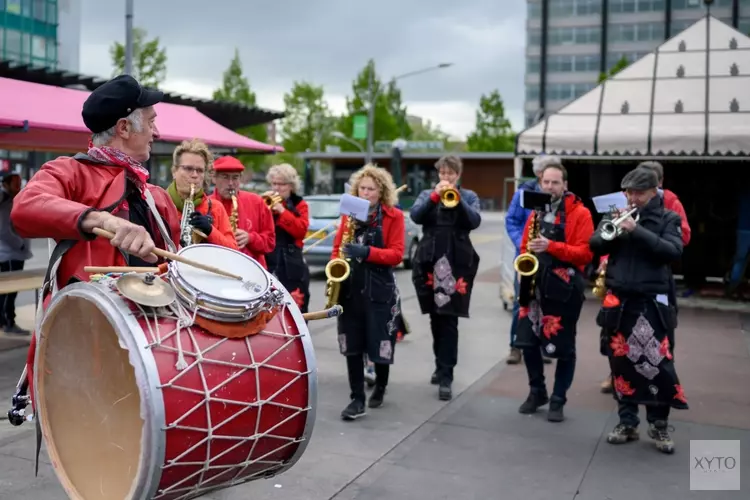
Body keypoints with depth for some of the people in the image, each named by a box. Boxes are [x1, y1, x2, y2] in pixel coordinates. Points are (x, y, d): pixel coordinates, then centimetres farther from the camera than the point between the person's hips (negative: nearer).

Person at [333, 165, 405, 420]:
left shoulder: (394, 216, -1)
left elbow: (396, 254, -8)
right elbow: (337, 247, 13)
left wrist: (366, 252, -21)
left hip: (379, 289, -3)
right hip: (349, 288, 3)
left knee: (380, 345, 3)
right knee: (352, 345, 2)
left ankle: (380, 387, 29)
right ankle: (357, 399, 9)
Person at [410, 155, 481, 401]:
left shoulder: (469, 196, 8)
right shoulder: (427, 194, 11)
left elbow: (475, 221, -9)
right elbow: (415, 215, -8)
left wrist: (457, 199, -18)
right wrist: (435, 196, -17)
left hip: (457, 263, -2)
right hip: (429, 262, 3)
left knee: (449, 320, -8)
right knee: (435, 318, 12)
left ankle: (446, 376, -6)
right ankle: (441, 365, 29)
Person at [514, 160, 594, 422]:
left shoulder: (580, 213, -5)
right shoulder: (536, 212, 13)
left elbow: (585, 253, -12)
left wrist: (551, 246, -23)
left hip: (564, 288, -5)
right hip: (535, 286, 5)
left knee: (563, 347, 2)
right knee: (528, 342, 6)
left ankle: (558, 400, 15)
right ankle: (536, 392, 24)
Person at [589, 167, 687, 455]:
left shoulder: (667, 219, 3)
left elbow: (674, 251, -13)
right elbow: (595, 245, 1)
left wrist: (637, 231, -20)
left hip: (652, 303, -3)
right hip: (618, 301, 3)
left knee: (658, 365, -4)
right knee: (621, 363, 9)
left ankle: (659, 426, 11)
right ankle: (627, 422, 21)